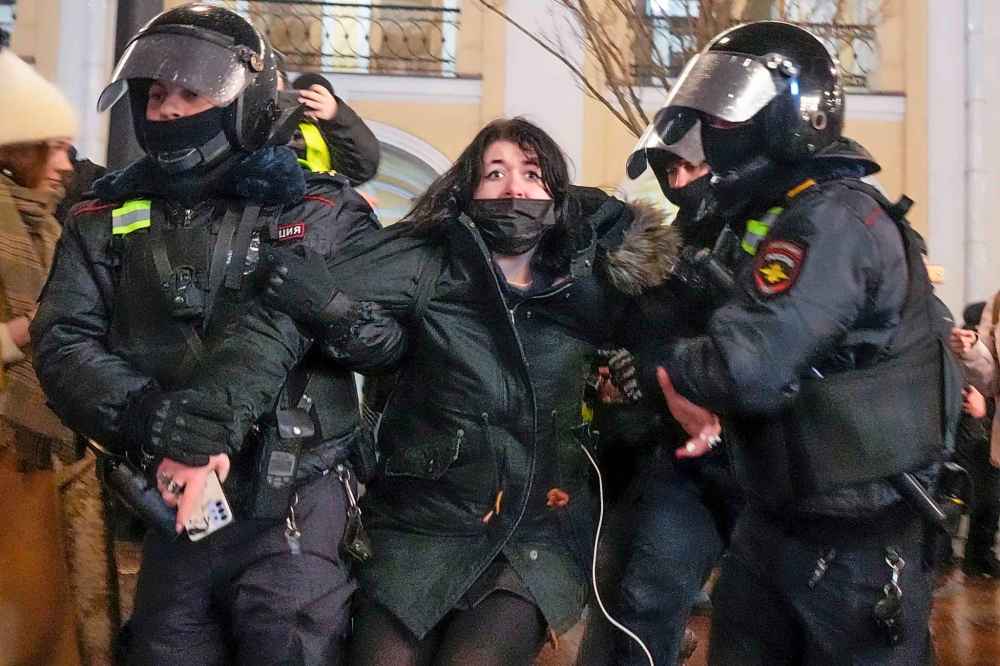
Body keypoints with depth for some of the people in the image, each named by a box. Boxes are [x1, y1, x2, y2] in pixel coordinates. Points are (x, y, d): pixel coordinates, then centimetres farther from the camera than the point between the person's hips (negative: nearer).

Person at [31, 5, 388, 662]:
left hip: (292, 508, -3)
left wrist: (198, 431, -28)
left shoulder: (316, 213, 0)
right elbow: (64, 343, -4)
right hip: (166, 506, 4)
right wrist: (159, 432, -19)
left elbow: (273, 324, -16)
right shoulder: (107, 220, 9)